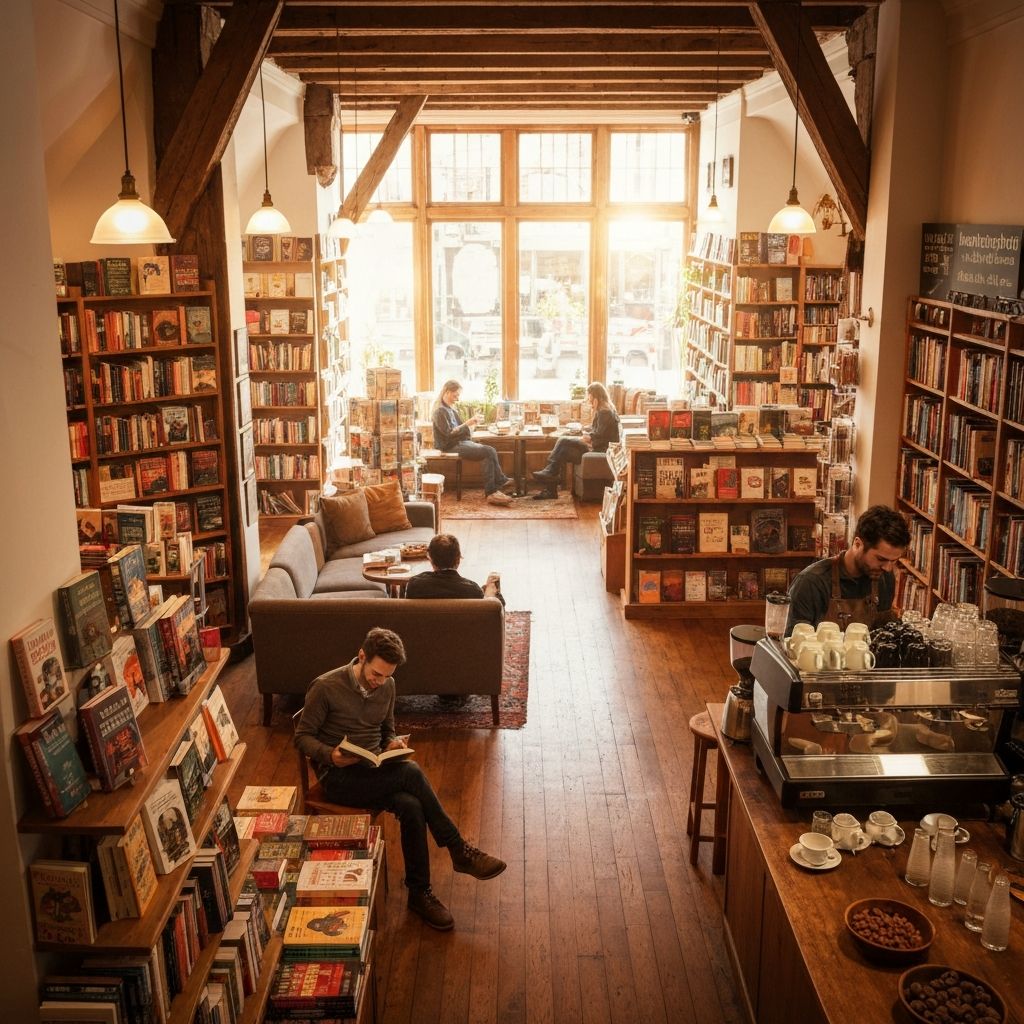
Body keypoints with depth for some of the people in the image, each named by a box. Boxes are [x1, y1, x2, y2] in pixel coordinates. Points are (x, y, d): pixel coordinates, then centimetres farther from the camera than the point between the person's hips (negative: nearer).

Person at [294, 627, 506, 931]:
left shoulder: (387, 687, 6)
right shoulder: (325, 687, -12)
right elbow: (302, 737, -6)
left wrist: (392, 745, -4)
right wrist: (330, 756, -25)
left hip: (374, 773, 6)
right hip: (338, 778, -5)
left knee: (411, 806, -29)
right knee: (411, 772, -30)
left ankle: (419, 893, -17)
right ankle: (458, 850, -21)